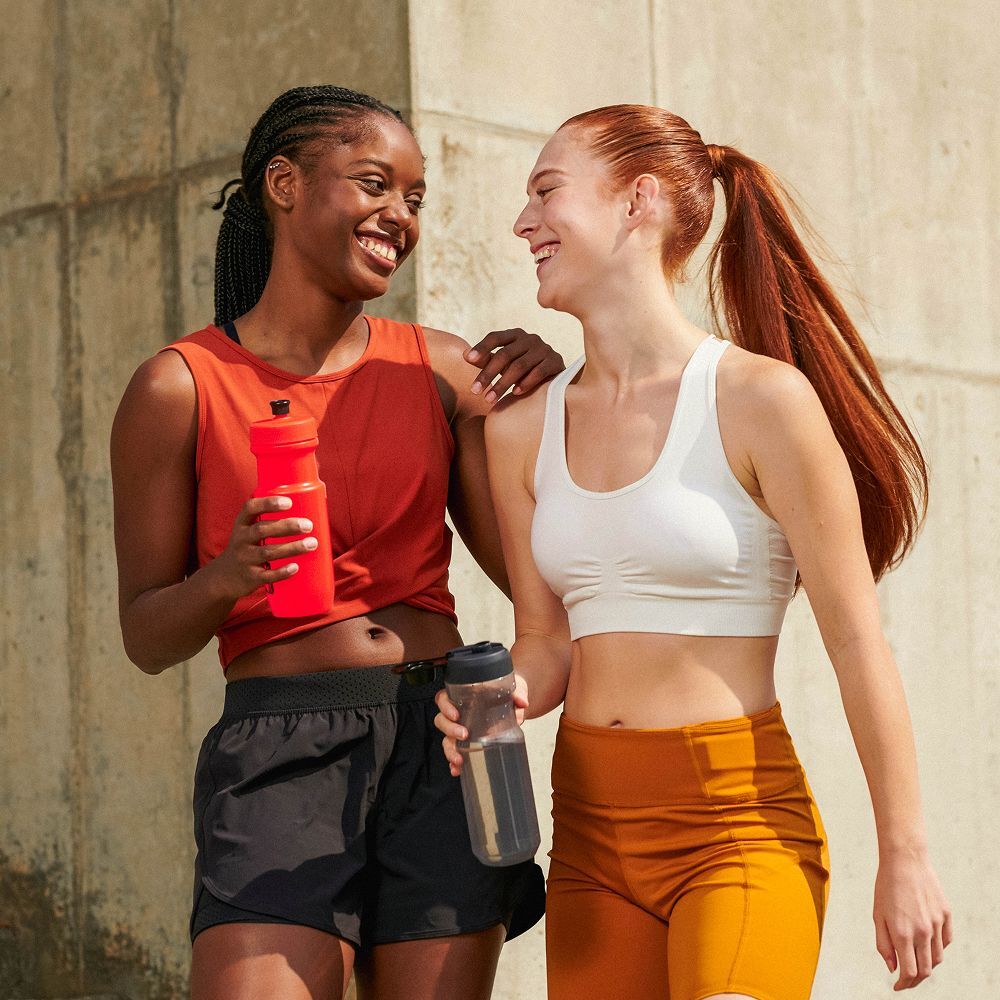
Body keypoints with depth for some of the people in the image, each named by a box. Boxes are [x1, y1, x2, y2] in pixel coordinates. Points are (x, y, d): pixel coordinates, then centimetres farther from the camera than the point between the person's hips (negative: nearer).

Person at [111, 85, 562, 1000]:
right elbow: (146, 636, 2)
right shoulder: (182, 386, 0)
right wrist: (224, 579, -19)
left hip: (443, 741, 3)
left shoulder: (442, 368, 9)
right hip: (282, 751, -3)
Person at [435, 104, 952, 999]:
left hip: (742, 821, -5)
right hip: (592, 826, 5)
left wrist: (906, 857, -6)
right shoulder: (522, 429, 7)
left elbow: (857, 641, -7)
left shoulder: (762, 399, -9)